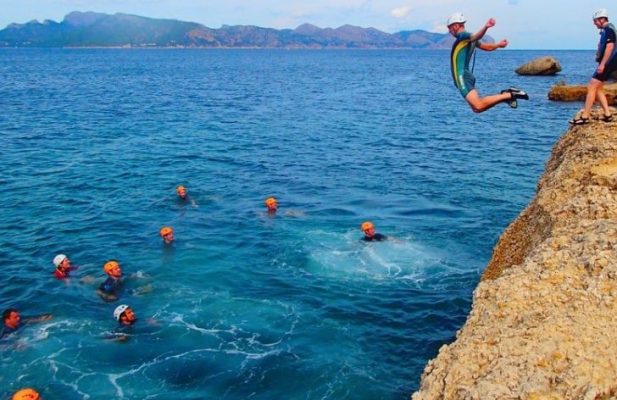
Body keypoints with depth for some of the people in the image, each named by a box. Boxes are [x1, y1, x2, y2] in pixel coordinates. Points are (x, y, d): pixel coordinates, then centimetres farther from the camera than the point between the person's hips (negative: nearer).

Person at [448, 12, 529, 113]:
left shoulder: (463, 36, -6)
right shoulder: (468, 39, 20)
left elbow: (476, 36, -28)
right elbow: (488, 47, 24)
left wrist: (485, 27, -48)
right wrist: (498, 45, 44)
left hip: (462, 77, -10)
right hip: (465, 77, 10)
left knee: (478, 106, -19)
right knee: (477, 108, 5)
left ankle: (510, 95, -15)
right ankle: (505, 95, 4)